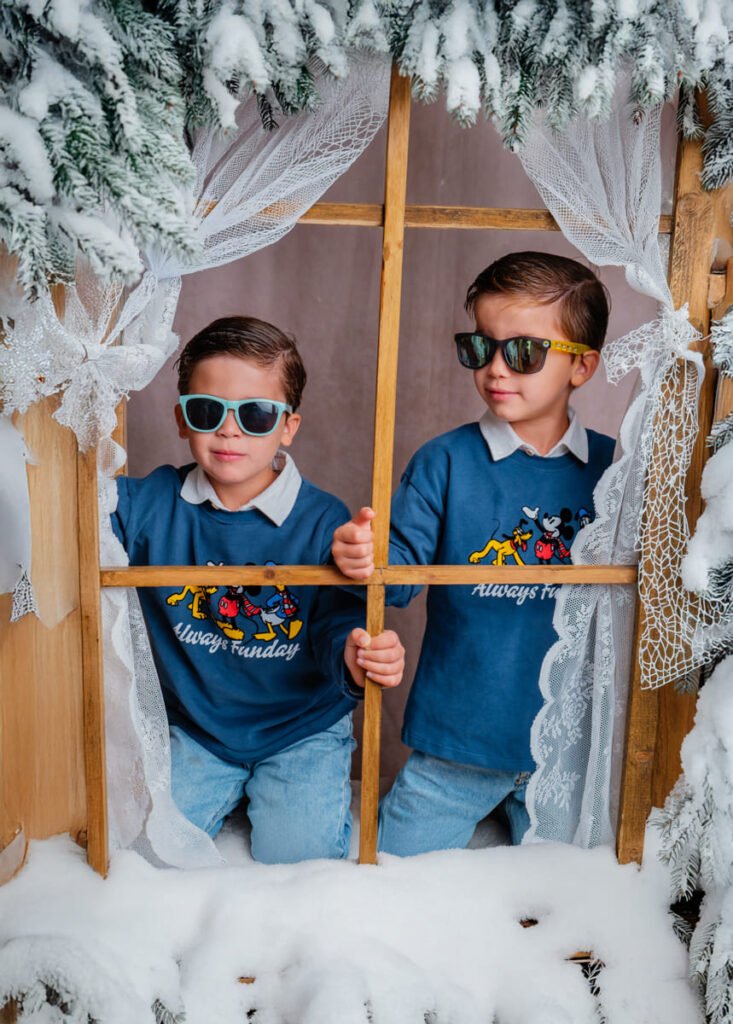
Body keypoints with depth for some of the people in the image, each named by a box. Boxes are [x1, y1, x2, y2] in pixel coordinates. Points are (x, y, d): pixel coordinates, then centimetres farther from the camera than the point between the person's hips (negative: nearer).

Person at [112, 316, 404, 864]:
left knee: (295, 852, -14)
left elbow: (338, 620, -20)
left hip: (302, 729, -2)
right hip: (193, 729, 3)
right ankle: (229, 791, 25)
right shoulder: (150, 502, -8)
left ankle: (328, 794, 21)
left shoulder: (323, 521, -16)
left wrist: (354, 656, -43)